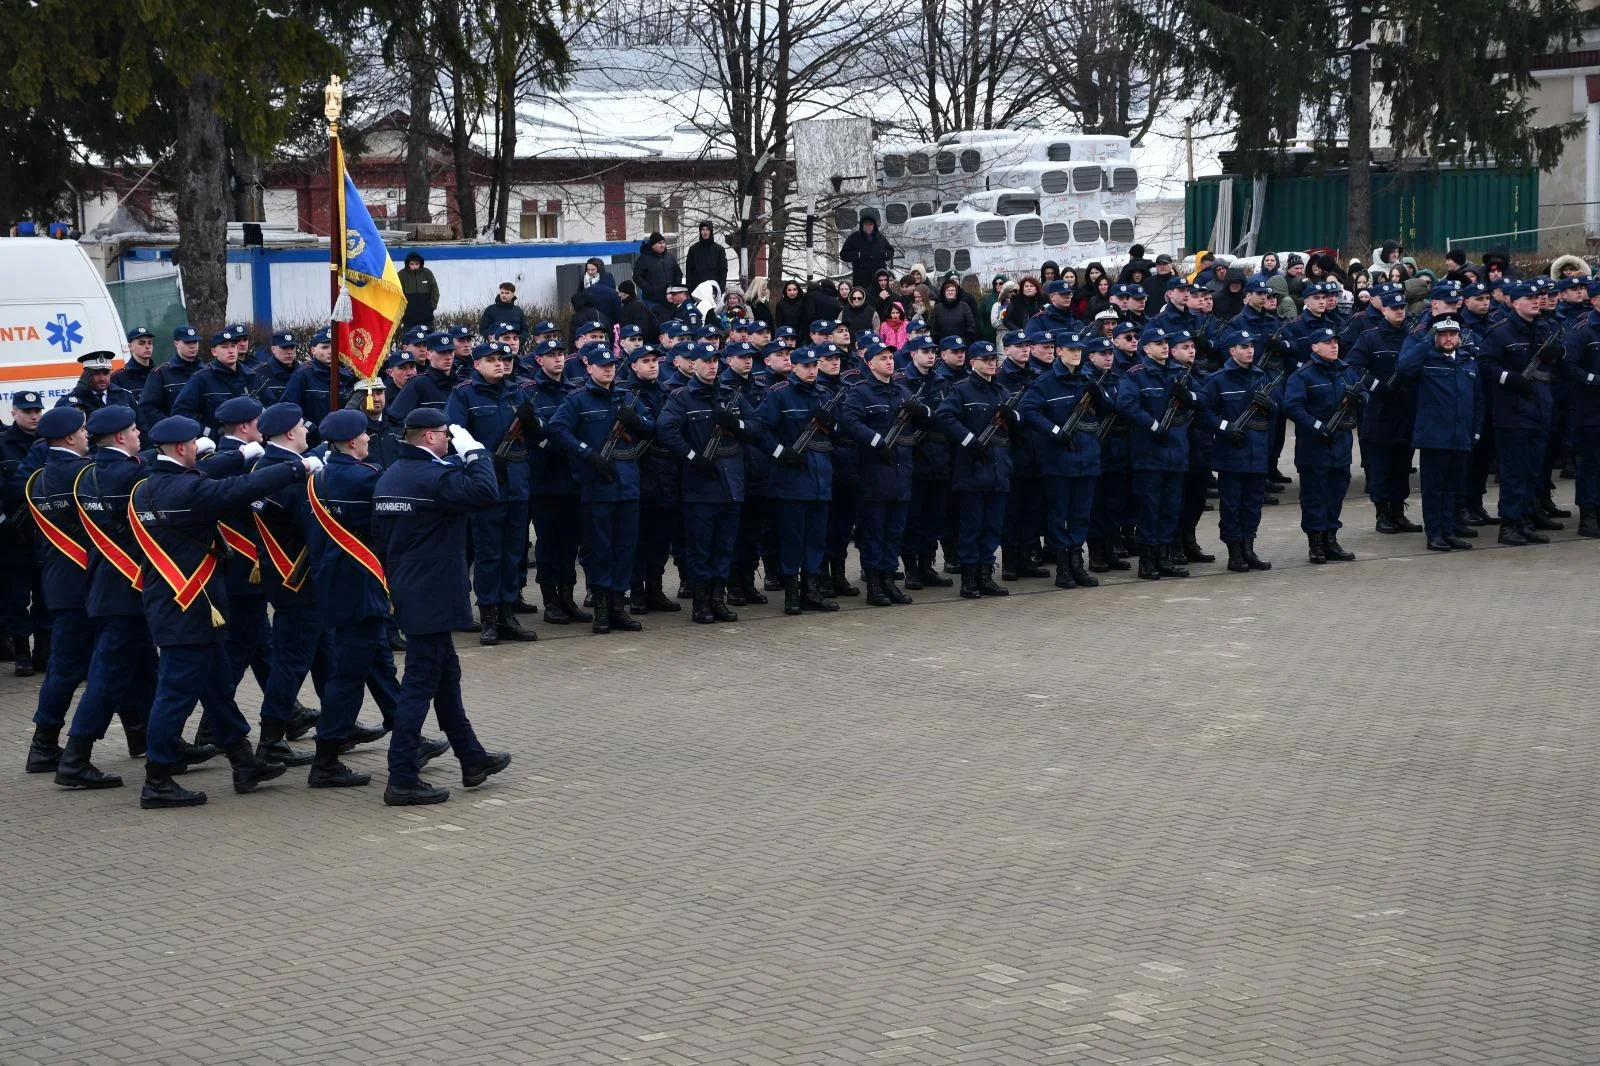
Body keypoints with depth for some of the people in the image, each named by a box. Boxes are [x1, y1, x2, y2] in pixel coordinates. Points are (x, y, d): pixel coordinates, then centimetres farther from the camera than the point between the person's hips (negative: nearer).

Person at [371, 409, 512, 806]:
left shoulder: (387, 478, 10)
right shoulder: (435, 476, -19)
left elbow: (379, 537, 15)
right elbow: (487, 493, -30)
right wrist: (473, 450, -17)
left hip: (407, 592, 10)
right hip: (432, 598, -10)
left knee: (446, 673, 20)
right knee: (420, 684, -6)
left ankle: (472, 759, 31)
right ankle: (402, 780, -4)